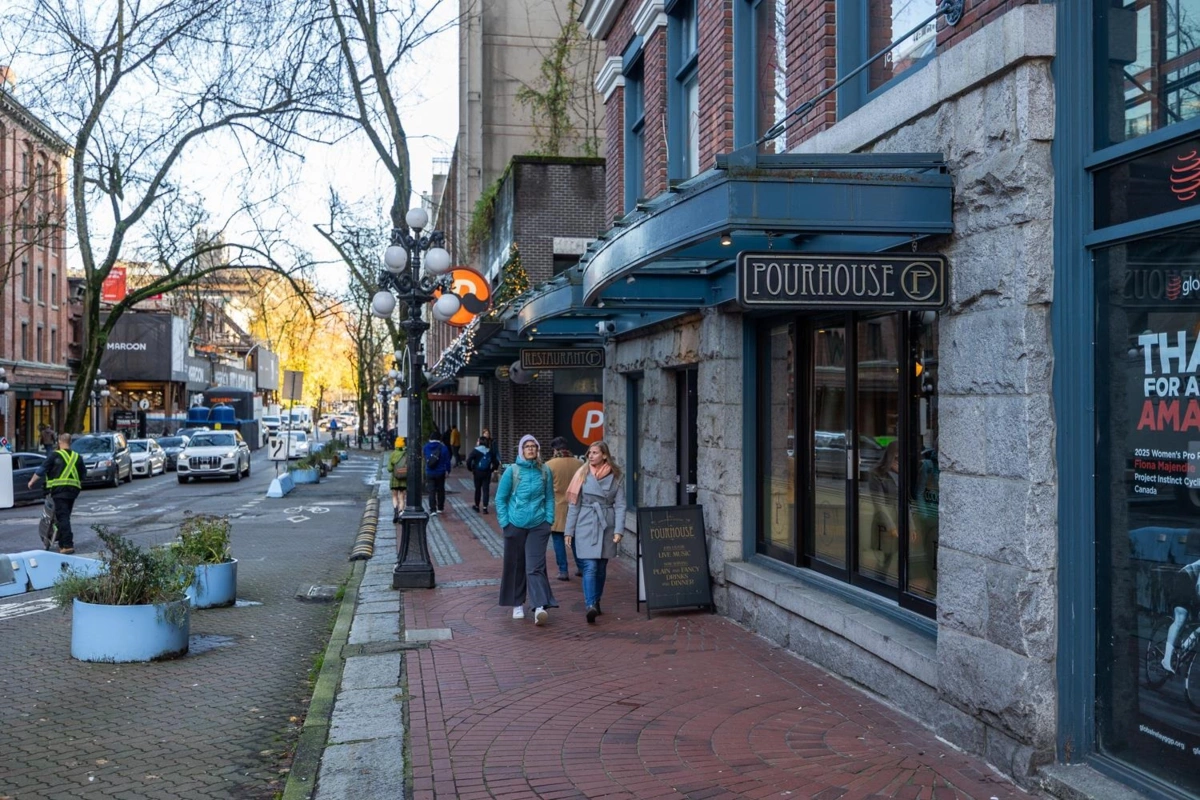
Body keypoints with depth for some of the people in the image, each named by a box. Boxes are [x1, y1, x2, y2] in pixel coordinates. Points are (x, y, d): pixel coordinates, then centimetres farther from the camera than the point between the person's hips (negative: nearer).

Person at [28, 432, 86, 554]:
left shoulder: (55, 455, -3)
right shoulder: (77, 457, 11)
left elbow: (42, 470, -2)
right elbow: (83, 473, 18)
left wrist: (32, 481, 12)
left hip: (59, 489, -5)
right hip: (73, 489, 5)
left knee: (62, 517, -8)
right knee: (65, 516, 16)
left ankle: (68, 545, -16)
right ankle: (63, 543, 21)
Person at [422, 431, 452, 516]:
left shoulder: (426, 447, -2)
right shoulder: (443, 448, -10)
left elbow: (423, 458, 14)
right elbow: (447, 460, -6)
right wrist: (447, 470, 3)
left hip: (429, 473, 1)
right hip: (440, 473, -1)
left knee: (431, 491, 1)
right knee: (440, 490, 14)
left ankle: (433, 510, -8)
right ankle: (440, 508, 22)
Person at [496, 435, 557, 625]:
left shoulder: (544, 472, 3)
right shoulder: (512, 471, -1)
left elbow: (549, 498, 11)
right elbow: (500, 498, 3)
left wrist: (549, 519, 3)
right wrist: (504, 522, -2)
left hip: (538, 525, 0)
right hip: (515, 524, 0)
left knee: (535, 566, -8)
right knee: (515, 566, 9)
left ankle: (540, 606, -15)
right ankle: (517, 604, 23)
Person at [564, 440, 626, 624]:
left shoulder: (615, 477, 3)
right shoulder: (583, 474, 2)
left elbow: (620, 505, 1)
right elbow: (574, 505, 3)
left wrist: (618, 530, -10)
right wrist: (569, 531, 1)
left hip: (606, 527, 2)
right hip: (585, 526, -2)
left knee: (601, 567, 10)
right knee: (590, 567, -12)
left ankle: (596, 601, 25)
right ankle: (590, 605, -19)